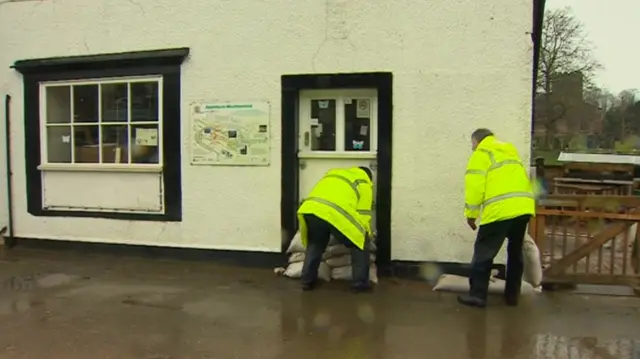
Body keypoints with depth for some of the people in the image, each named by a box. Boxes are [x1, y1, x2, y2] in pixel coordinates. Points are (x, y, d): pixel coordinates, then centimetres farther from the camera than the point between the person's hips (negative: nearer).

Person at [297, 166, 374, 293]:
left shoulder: (334, 172, 37)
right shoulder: (364, 182, 20)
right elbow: (363, 212, 12)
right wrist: (365, 234, 26)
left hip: (310, 210, 5)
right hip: (336, 214, -5)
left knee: (315, 245, 28)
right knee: (359, 244, 15)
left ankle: (307, 280, 30)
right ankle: (360, 283, 15)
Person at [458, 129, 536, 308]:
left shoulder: (481, 154, 5)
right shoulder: (510, 151, 28)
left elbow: (475, 185, -6)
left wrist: (471, 214, 0)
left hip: (501, 210, -7)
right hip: (524, 208, 8)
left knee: (484, 252, 2)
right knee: (515, 252, 19)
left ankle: (477, 295, 3)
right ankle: (512, 295, 25)